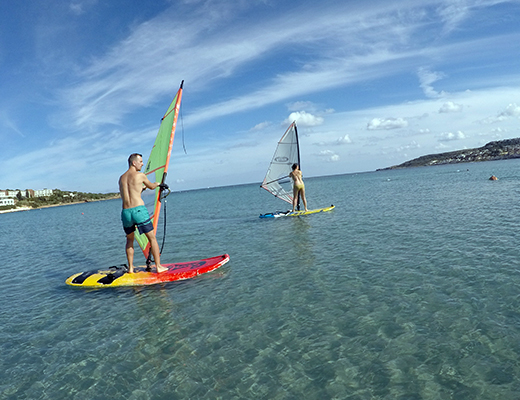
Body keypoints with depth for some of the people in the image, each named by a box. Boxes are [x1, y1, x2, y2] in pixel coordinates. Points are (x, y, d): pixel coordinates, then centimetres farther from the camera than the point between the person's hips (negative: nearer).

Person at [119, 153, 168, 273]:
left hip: (125, 212, 6)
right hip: (139, 210, -5)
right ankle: (159, 266, 7)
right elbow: (152, 187, 16)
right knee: (152, 238, 5)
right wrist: (159, 184, 38)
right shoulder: (140, 175, 0)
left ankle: (130, 268, 22)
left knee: (129, 240, 22)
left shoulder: (121, 178, 17)